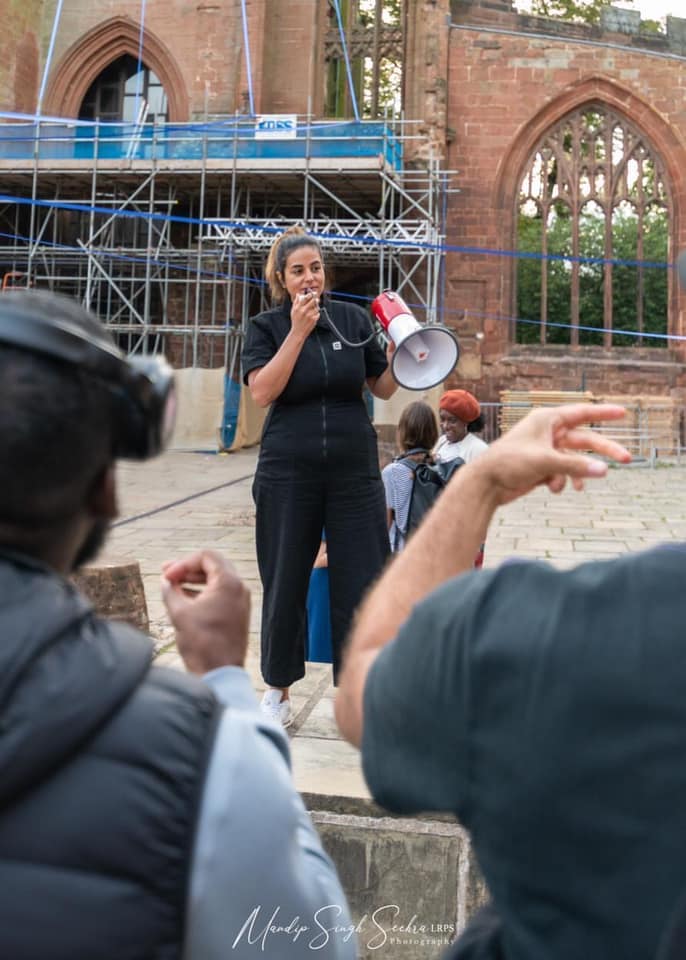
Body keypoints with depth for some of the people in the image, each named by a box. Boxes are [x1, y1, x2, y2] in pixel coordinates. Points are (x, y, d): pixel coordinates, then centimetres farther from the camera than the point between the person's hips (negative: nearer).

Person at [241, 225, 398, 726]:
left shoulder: (354, 319, 6)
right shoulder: (267, 326, 1)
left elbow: (385, 388, 10)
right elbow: (263, 392, -14)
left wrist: (396, 344, -6)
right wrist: (298, 331, -16)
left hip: (355, 472, 1)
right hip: (288, 474, -1)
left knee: (363, 582, 2)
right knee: (285, 584, 8)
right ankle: (278, 689, 28)